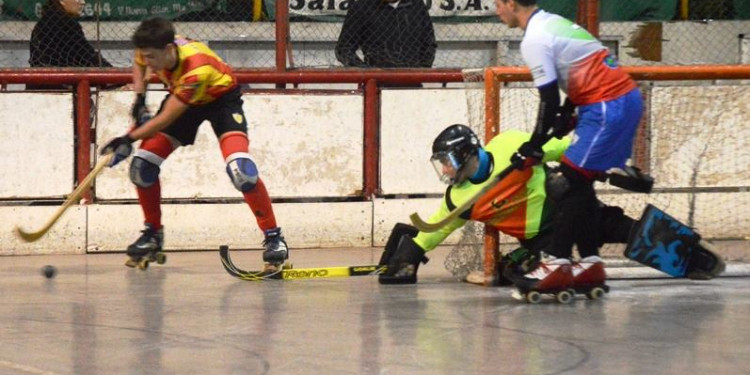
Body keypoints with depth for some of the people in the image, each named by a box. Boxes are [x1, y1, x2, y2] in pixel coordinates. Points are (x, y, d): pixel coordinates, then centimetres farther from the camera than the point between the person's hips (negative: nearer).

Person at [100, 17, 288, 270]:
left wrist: (129, 139, -30)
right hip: (182, 97, 6)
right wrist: (139, 98, -6)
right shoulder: (152, 50, -22)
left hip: (221, 96, -6)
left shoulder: (197, 68, -41)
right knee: (142, 164, -6)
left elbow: (167, 119, -34)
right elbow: (139, 63, 7)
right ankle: (153, 234, 13)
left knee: (240, 167, -29)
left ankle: (273, 237, -16)